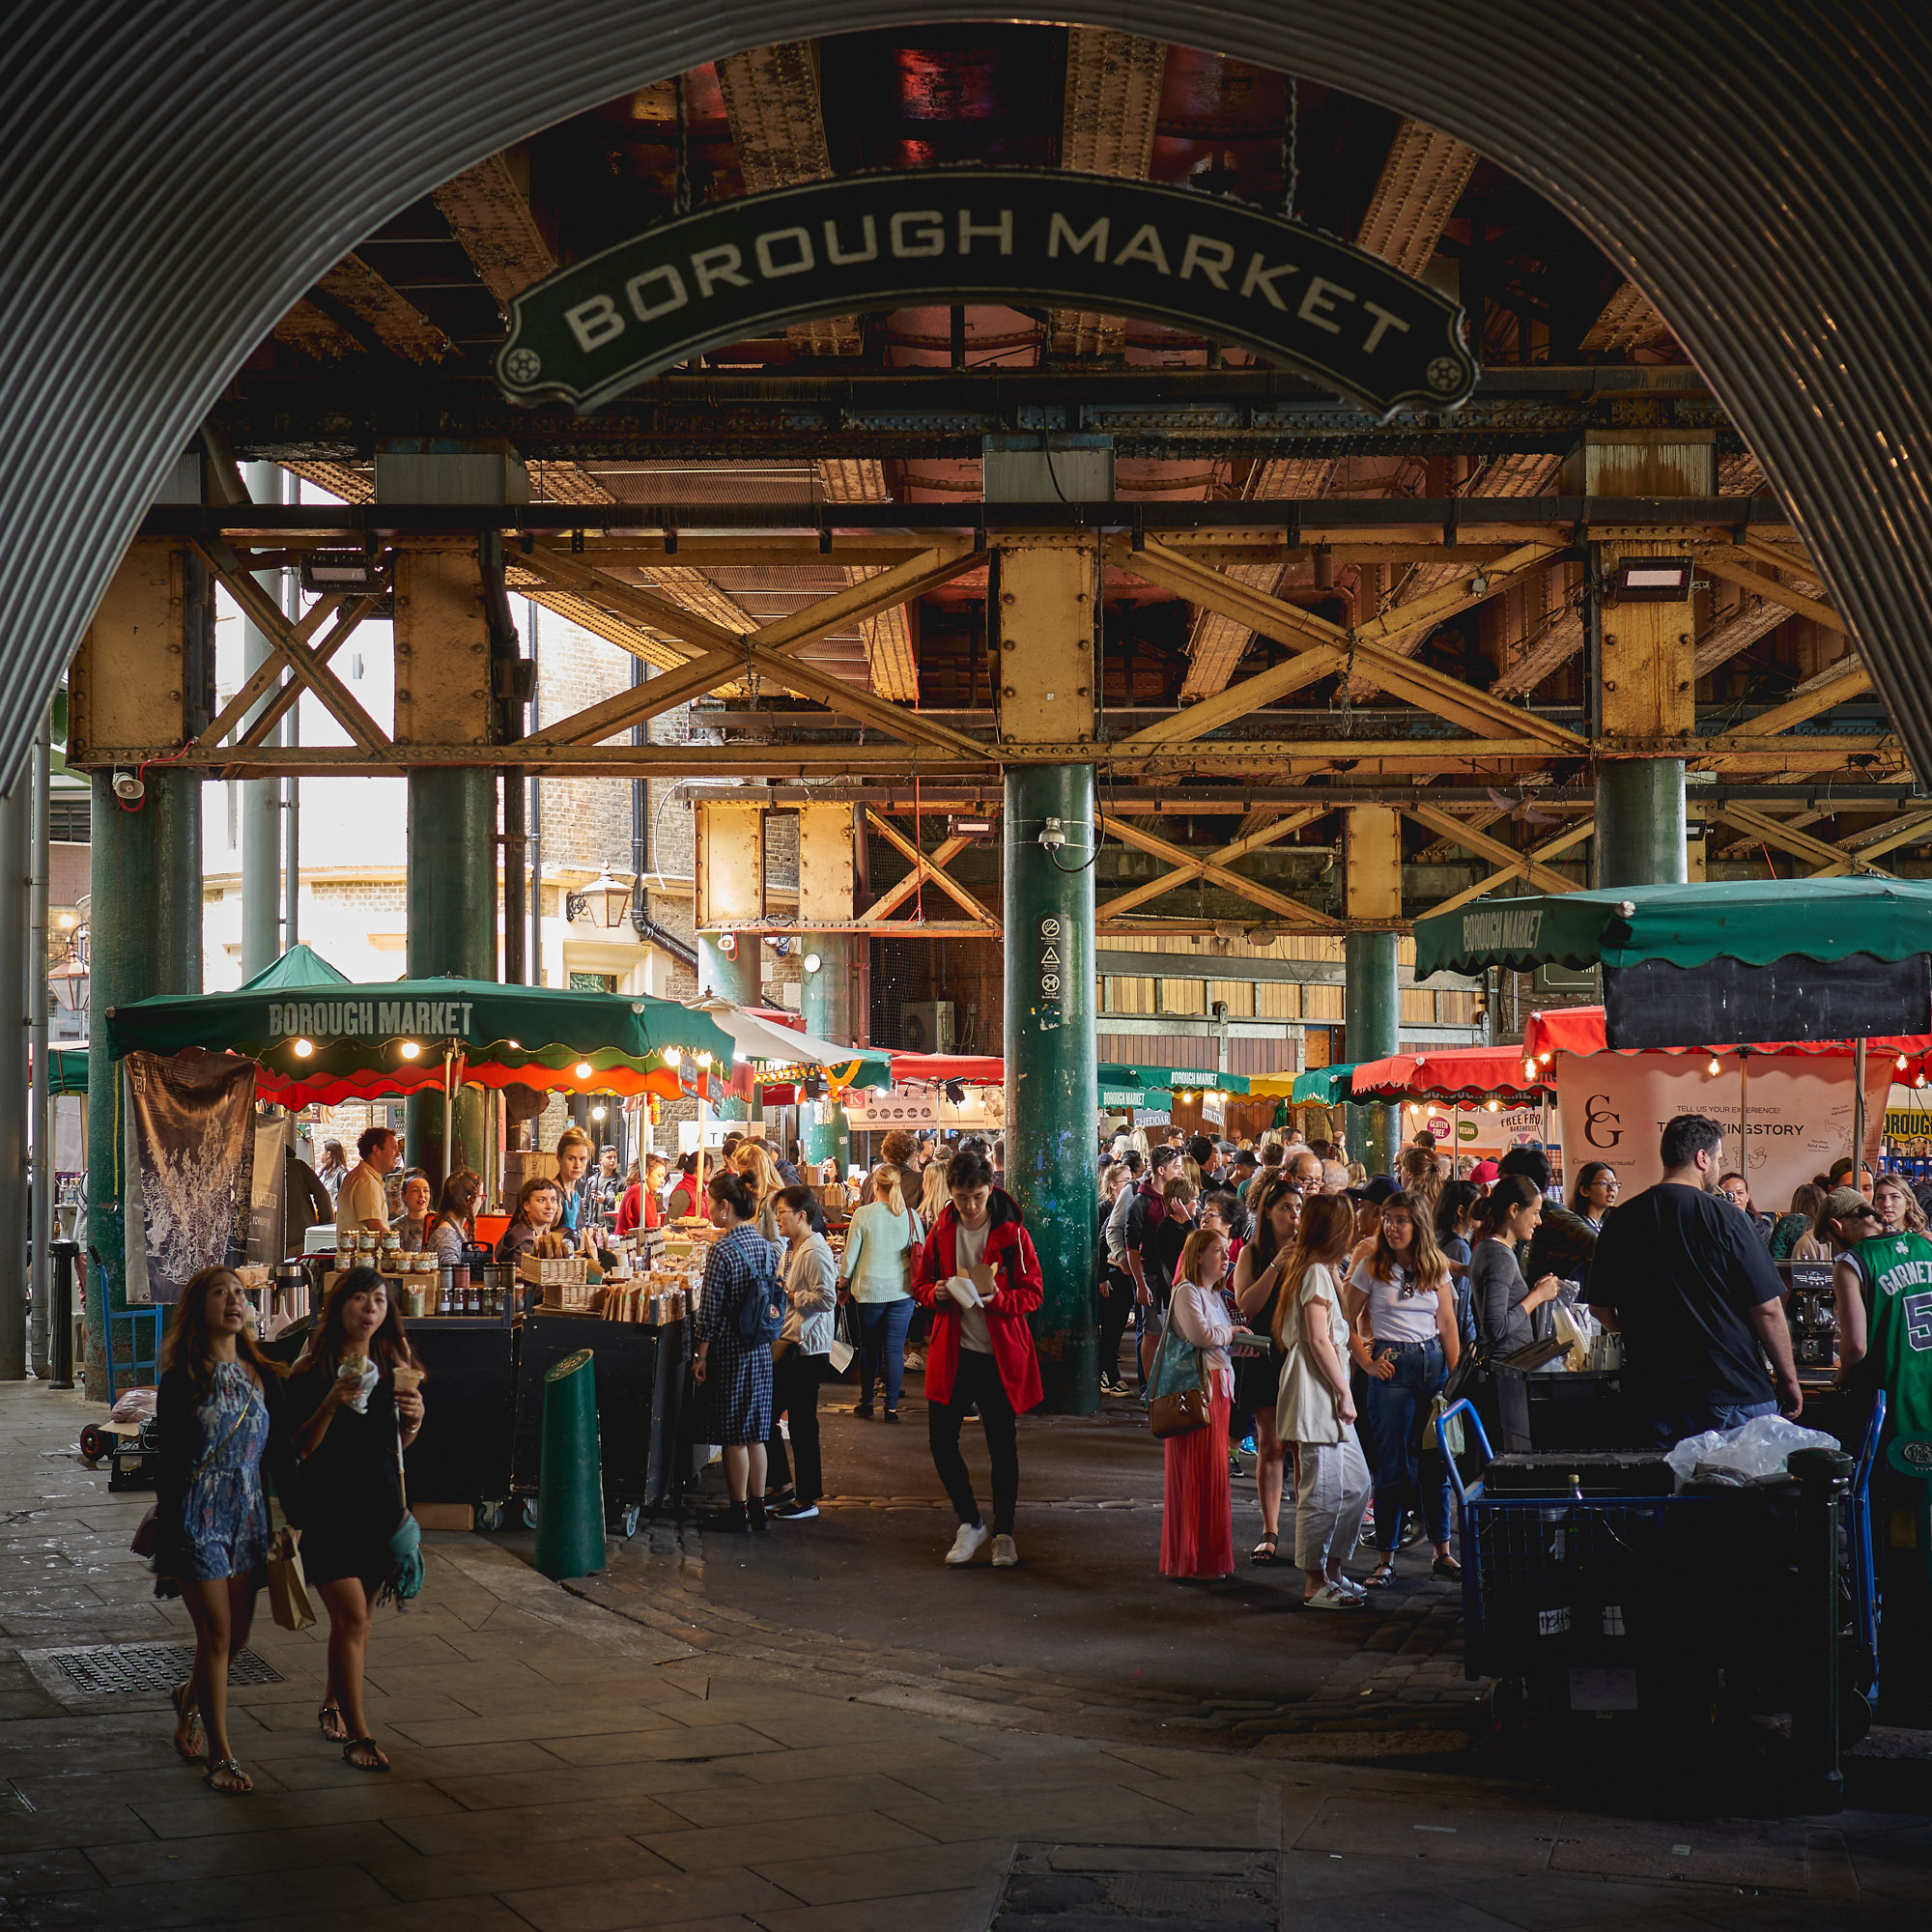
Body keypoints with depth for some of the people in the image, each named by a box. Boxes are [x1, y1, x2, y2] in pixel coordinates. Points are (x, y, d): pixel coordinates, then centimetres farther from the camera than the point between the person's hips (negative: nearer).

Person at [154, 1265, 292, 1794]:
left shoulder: (264, 1378, 6)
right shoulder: (182, 1380, -7)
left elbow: (279, 1454, 10)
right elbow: (170, 1463, -7)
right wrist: (167, 1544, -9)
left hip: (248, 1517, 5)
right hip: (199, 1518, -5)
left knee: (237, 1636, 11)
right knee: (217, 1636, -5)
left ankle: (190, 1698, 42)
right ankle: (220, 1756, 3)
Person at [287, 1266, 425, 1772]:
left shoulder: (394, 1366, 6)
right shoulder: (312, 1370, -7)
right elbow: (300, 1448, -9)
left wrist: (413, 1421, -9)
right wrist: (330, 1405, -23)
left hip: (380, 1502, 5)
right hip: (328, 1504, -5)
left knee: (359, 1615, 12)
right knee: (351, 1617, -10)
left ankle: (333, 1705, 34)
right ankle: (357, 1733, -5)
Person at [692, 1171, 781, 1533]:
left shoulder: (722, 1250, -17)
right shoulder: (763, 1243, 4)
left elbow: (711, 1310, -15)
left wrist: (700, 1356, -8)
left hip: (730, 1353, -7)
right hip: (761, 1351, 7)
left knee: (733, 1436, 2)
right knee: (755, 1434, 13)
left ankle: (739, 1513, 7)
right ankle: (758, 1509, 18)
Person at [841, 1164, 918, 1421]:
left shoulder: (863, 1215, -8)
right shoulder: (910, 1216, -2)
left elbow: (850, 1255, -2)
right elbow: (919, 1253, 7)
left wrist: (845, 1282, 15)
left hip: (869, 1289, -1)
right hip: (902, 1291, 1)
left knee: (869, 1346, 13)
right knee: (895, 1349, 2)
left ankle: (866, 1402, 19)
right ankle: (891, 1406, 1)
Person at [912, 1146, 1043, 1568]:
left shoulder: (1012, 1233, -6)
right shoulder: (940, 1232, 4)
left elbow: (1033, 1293, -5)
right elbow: (921, 1283, 13)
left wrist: (997, 1299, -24)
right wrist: (936, 1293, -10)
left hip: (1001, 1355, -3)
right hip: (952, 1353, 3)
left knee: (1002, 1446, 5)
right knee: (941, 1441, 1)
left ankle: (1004, 1533, 19)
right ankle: (970, 1524, 20)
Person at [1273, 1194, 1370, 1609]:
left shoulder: (1320, 1271, 17)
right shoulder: (1316, 1273, -14)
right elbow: (1319, 1340, -18)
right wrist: (1343, 1393, -16)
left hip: (1326, 1397, 11)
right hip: (1316, 1392, -11)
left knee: (1356, 1482, 14)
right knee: (1324, 1490, -6)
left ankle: (1332, 1570, 21)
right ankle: (1314, 1585, 0)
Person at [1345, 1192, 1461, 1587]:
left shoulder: (1437, 1267, 7)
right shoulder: (1370, 1267, -1)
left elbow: (1449, 1326, 8)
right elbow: (1346, 1321, 2)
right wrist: (1366, 1362, -5)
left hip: (1434, 1362, 3)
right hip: (1392, 1366, -3)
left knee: (1437, 1461, 8)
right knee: (1393, 1464, -2)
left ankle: (1442, 1551, 18)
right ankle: (1385, 1557, 5)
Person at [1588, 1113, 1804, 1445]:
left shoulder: (1620, 1222, 3)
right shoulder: (1726, 1220, -10)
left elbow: (1601, 1309, 12)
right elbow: (1767, 1309, -9)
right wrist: (1788, 1380, 3)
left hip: (1651, 1396, 4)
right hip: (1733, 1391, -4)